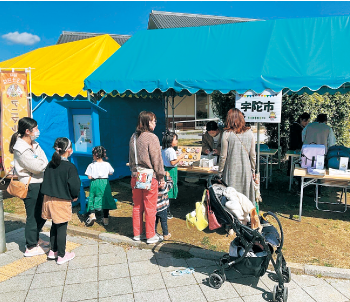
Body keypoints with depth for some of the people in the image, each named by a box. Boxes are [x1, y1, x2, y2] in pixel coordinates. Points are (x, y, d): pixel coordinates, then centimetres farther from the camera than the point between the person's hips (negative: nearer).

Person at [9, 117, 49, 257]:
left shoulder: (34, 144, 9)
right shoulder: (20, 149, -18)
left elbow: (45, 164, 9)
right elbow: (38, 167, -19)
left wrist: (42, 163, -11)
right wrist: (42, 160, -2)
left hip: (39, 184, 9)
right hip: (30, 186, -9)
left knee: (42, 214, 20)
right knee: (33, 216, 2)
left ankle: (35, 238, 39)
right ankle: (31, 248, 16)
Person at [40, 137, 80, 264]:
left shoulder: (50, 164, 3)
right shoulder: (69, 167, -17)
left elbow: (46, 181, 9)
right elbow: (74, 185, -17)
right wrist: (74, 196, 0)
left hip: (49, 199, 7)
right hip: (62, 201, -6)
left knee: (55, 225, 21)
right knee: (62, 228, 5)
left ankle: (53, 251, 32)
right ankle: (61, 255, 15)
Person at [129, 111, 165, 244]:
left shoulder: (133, 137, 6)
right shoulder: (152, 138, -15)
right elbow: (157, 159, -12)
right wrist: (161, 175, -2)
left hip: (135, 177, 7)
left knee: (137, 206, 15)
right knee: (150, 208, 5)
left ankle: (137, 233, 27)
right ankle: (151, 236, 17)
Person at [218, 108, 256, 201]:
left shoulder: (227, 134, -10)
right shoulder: (249, 133, -1)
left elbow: (223, 156, -7)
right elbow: (253, 155, 4)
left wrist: (220, 170, 4)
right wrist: (253, 170, 15)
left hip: (232, 169, -3)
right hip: (246, 169, 3)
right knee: (246, 196, 12)